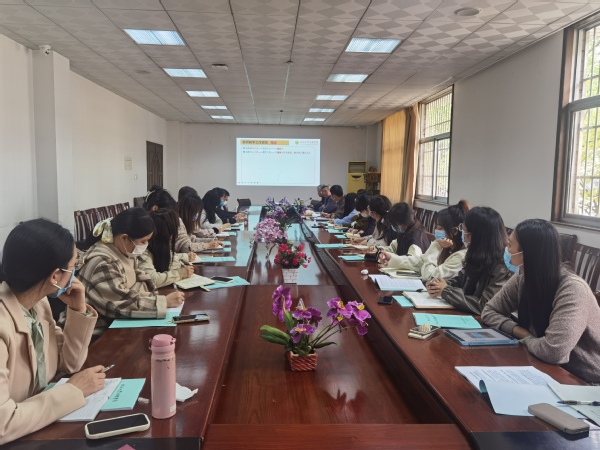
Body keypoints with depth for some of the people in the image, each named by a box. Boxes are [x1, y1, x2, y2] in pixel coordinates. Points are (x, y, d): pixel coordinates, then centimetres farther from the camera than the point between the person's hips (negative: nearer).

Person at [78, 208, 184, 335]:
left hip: (122, 322, 7)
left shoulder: (126, 252, 2)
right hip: (104, 331, -7)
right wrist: (164, 302, -24)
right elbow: (124, 304, -25)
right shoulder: (101, 263, -24)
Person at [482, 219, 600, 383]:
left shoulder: (573, 290, -28)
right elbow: (489, 312, 2)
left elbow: (553, 352, -36)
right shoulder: (522, 279, -7)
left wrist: (526, 339, -16)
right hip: (550, 370, 6)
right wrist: (520, 331, -14)